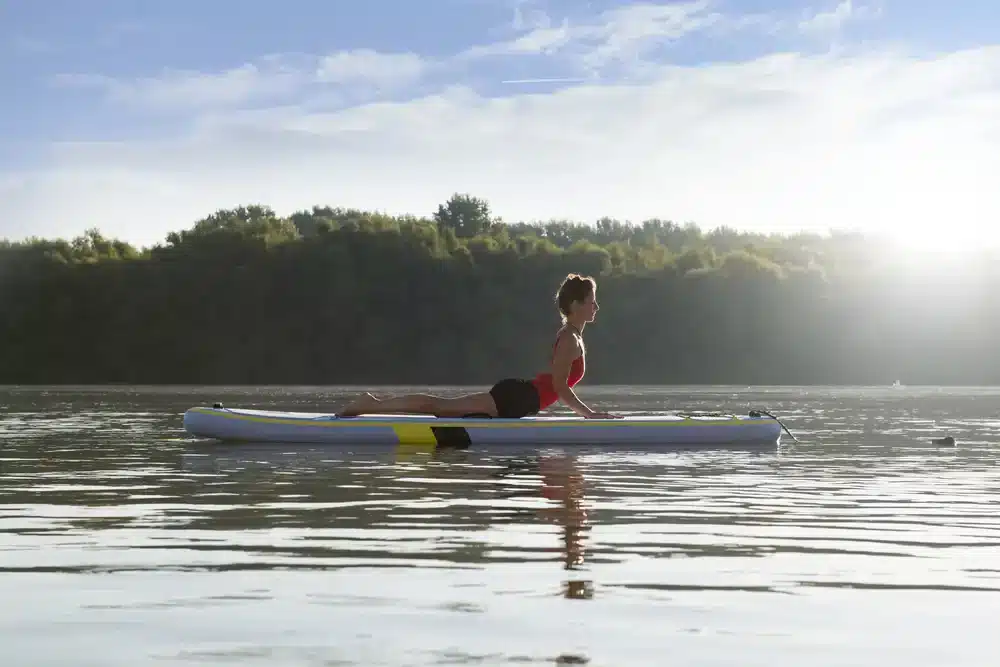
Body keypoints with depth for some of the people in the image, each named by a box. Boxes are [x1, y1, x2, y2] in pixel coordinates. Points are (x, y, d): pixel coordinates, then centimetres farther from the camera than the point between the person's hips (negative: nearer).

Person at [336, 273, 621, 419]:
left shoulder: (573, 336, 18)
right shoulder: (570, 339, -14)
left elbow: (559, 385, 26)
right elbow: (559, 387, -20)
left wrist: (585, 411, 21)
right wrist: (589, 414, -18)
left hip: (518, 396, 9)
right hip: (514, 399, -9)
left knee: (443, 407, 10)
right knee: (440, 406, -10)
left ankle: (375, 403, 13)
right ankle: (374, 405, -10)